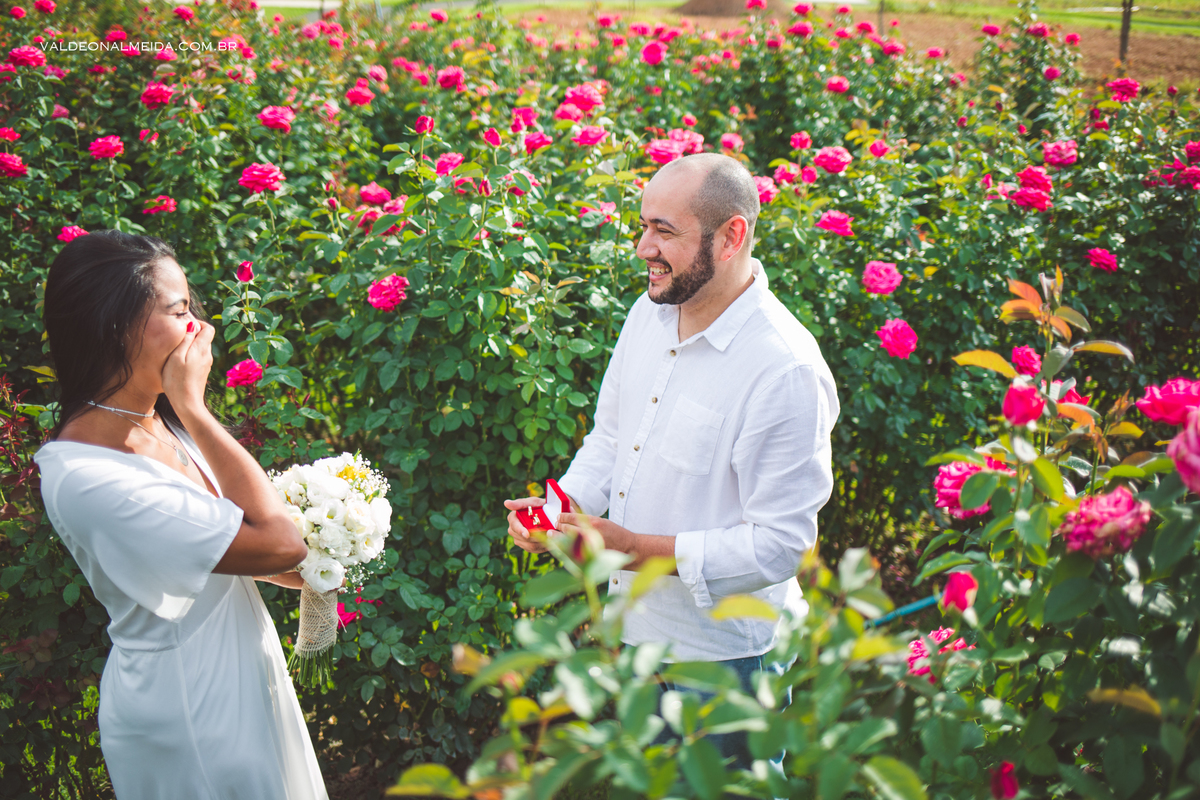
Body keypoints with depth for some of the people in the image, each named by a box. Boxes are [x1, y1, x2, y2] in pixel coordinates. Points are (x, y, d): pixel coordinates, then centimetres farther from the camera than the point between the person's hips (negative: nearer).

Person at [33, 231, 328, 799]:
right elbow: (278, 542, -31)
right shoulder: (83, 476, -30)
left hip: (240, 673, 9)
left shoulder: (159, 422, -1)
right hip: (188, 710, -9)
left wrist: (305, 571, -6)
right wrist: (192, 405, -26)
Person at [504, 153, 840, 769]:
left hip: (721, 655, -7)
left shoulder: (786, 371, -25)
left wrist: (637, 548, -27)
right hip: (630, 631, 7)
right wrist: (561, 507, -7)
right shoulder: (649, 312, -1)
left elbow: (779, 545, -24)